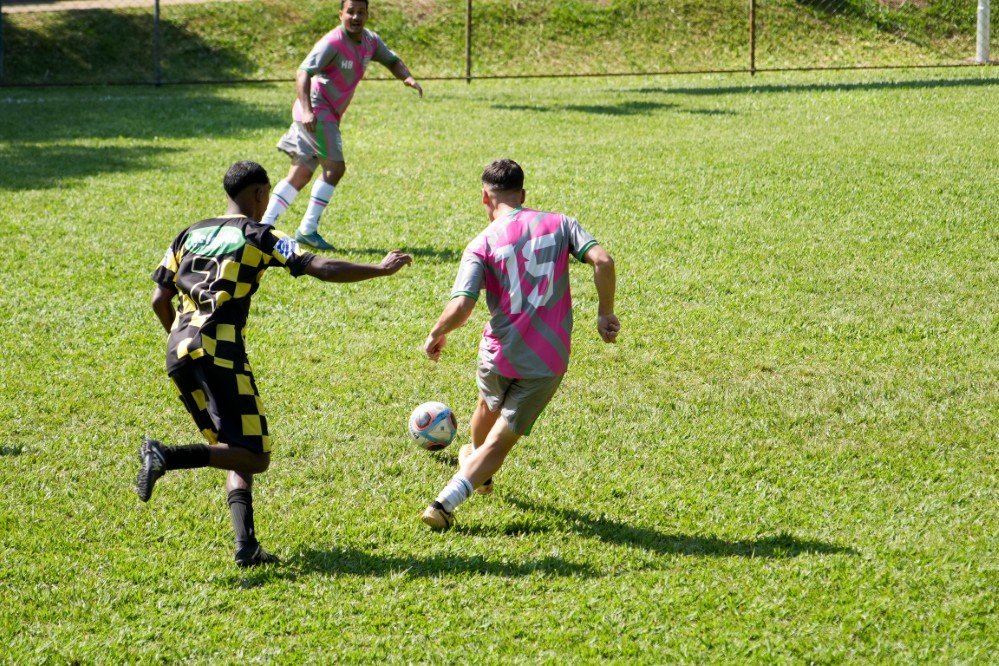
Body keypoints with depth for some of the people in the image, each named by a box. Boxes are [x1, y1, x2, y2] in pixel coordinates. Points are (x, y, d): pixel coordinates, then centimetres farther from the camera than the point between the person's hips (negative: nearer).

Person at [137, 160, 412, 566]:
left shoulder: (191, 234, 19)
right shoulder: (258, 236, 2)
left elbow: (159, 300, 17)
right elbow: (322, 269, -6)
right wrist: (381, 269, 3)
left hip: (178, 353, 7)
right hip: (220, 353, -7)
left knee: (238, 455, 15)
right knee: (255, 457, -6)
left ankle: (246, 544, -2)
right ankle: (166, 457, -25)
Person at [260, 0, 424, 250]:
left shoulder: (370, 41, 6)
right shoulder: (333, 42, -18)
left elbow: (392, 61, 22)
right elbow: (303, 73, -25)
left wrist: (408, 78, 0)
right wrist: (307, 111, -37)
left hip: (329, 115, 8)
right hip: (316, 111, -8)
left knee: (301, 174, 9)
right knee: (335, 167, -14)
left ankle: (264, 226, 13)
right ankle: (307, 230, -11)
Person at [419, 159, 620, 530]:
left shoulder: (482, 245, -8)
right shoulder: (559, 224, 0)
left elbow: (460, 308, -18)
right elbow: (602, 261, -14)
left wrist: (435, 336, 2)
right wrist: (605, 314, -2)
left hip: (499, 356, 0)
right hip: (547, 363, 0)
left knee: (489, 405, 34)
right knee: (500, 442, 8)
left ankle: (476, 465, 62)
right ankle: (445, 503, -9)